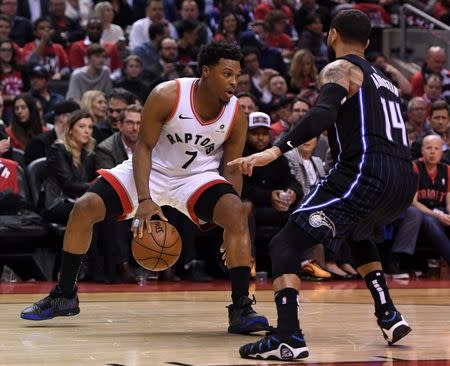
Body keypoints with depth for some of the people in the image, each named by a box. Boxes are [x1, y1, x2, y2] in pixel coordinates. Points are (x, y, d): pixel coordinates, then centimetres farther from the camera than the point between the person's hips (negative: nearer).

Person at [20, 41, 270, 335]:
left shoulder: (237, 115, -16)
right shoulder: (167, 96, -23)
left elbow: (232, 170, -7)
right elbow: (144, 146, -17)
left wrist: (233, 226, -15)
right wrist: (144, 199, -28)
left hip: (199, 176, 0)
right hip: (153, 169, 0)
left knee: (238, 213, -28)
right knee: (84, 208, -11)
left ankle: (241, 308, -22)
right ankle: (64, 295, 8)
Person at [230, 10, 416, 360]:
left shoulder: (339, 69, 5)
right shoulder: (385, 81, 28)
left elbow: (322, 114, -16)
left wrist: (275, 150, -23)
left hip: (366, 173, -8)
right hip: (405, 181, 8)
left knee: (286, 244, -6)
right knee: (360, 234, 39)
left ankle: (289, 337, -23)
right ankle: (389, 316, 31)